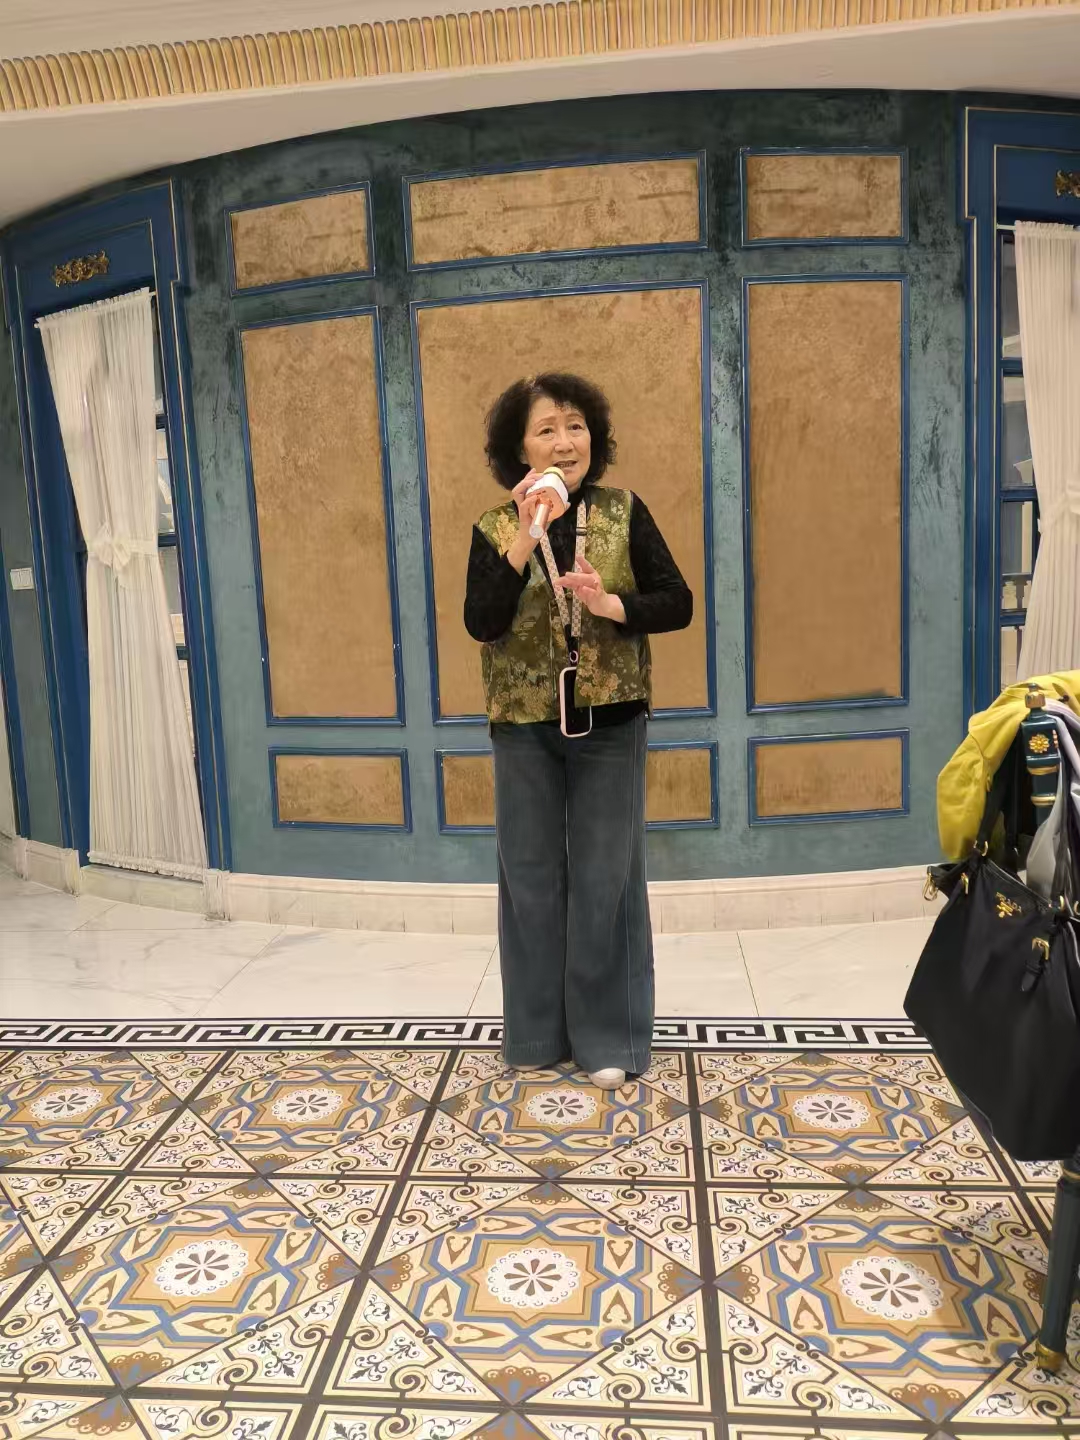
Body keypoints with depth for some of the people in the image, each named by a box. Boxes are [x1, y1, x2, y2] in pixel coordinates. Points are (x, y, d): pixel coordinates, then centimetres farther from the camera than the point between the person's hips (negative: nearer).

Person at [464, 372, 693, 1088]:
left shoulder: (625, 512, 0)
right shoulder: (496, 528, 0)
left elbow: (678, 603, -2)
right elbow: (481, 624, -11)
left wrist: (612, 605, -19)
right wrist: (524, 539, -19)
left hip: (610, 723, -1)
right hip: (525, 726, 1)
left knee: (606, 879, 5)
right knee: (532, 879, 10)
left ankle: (608, 1037, 20)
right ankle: (539, 1032, 27)